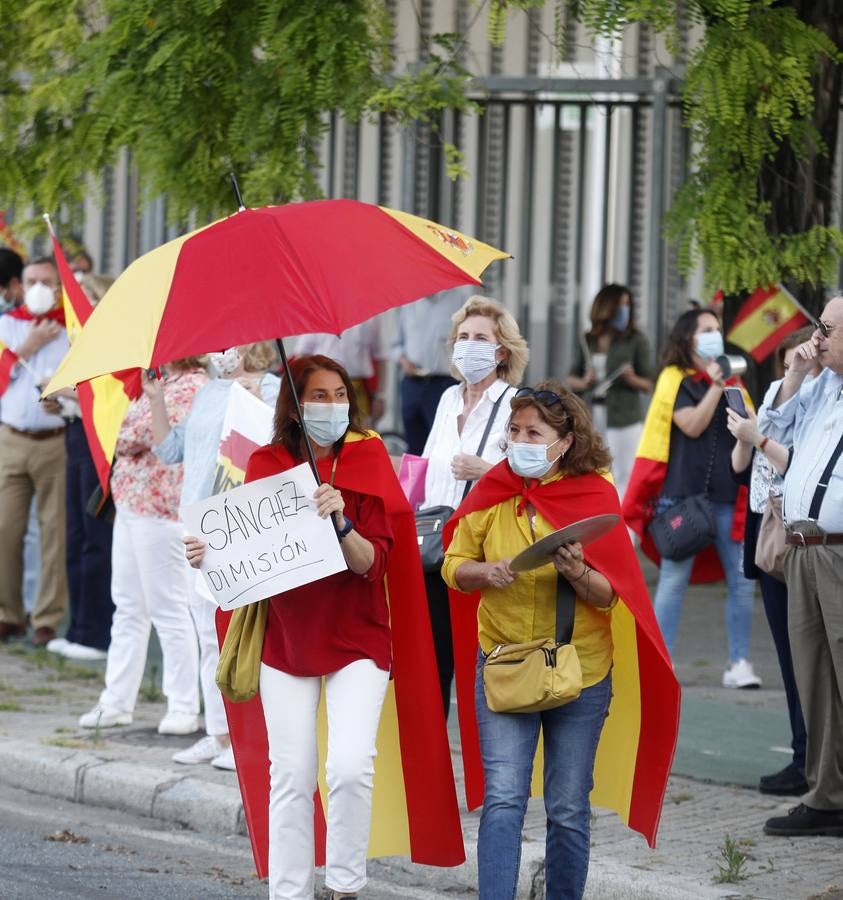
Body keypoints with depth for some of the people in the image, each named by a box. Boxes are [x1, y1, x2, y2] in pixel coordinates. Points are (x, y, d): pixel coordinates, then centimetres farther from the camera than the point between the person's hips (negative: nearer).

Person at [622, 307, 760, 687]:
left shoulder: (730, 381, 16)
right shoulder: (676, 380, 2)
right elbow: (693, 425, -12)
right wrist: (716, 385, -14)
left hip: (727, 495, 4)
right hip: (683, 494, -4)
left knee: (742, 581, -1)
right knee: (674, 580, -3)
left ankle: (739, 663, 4)